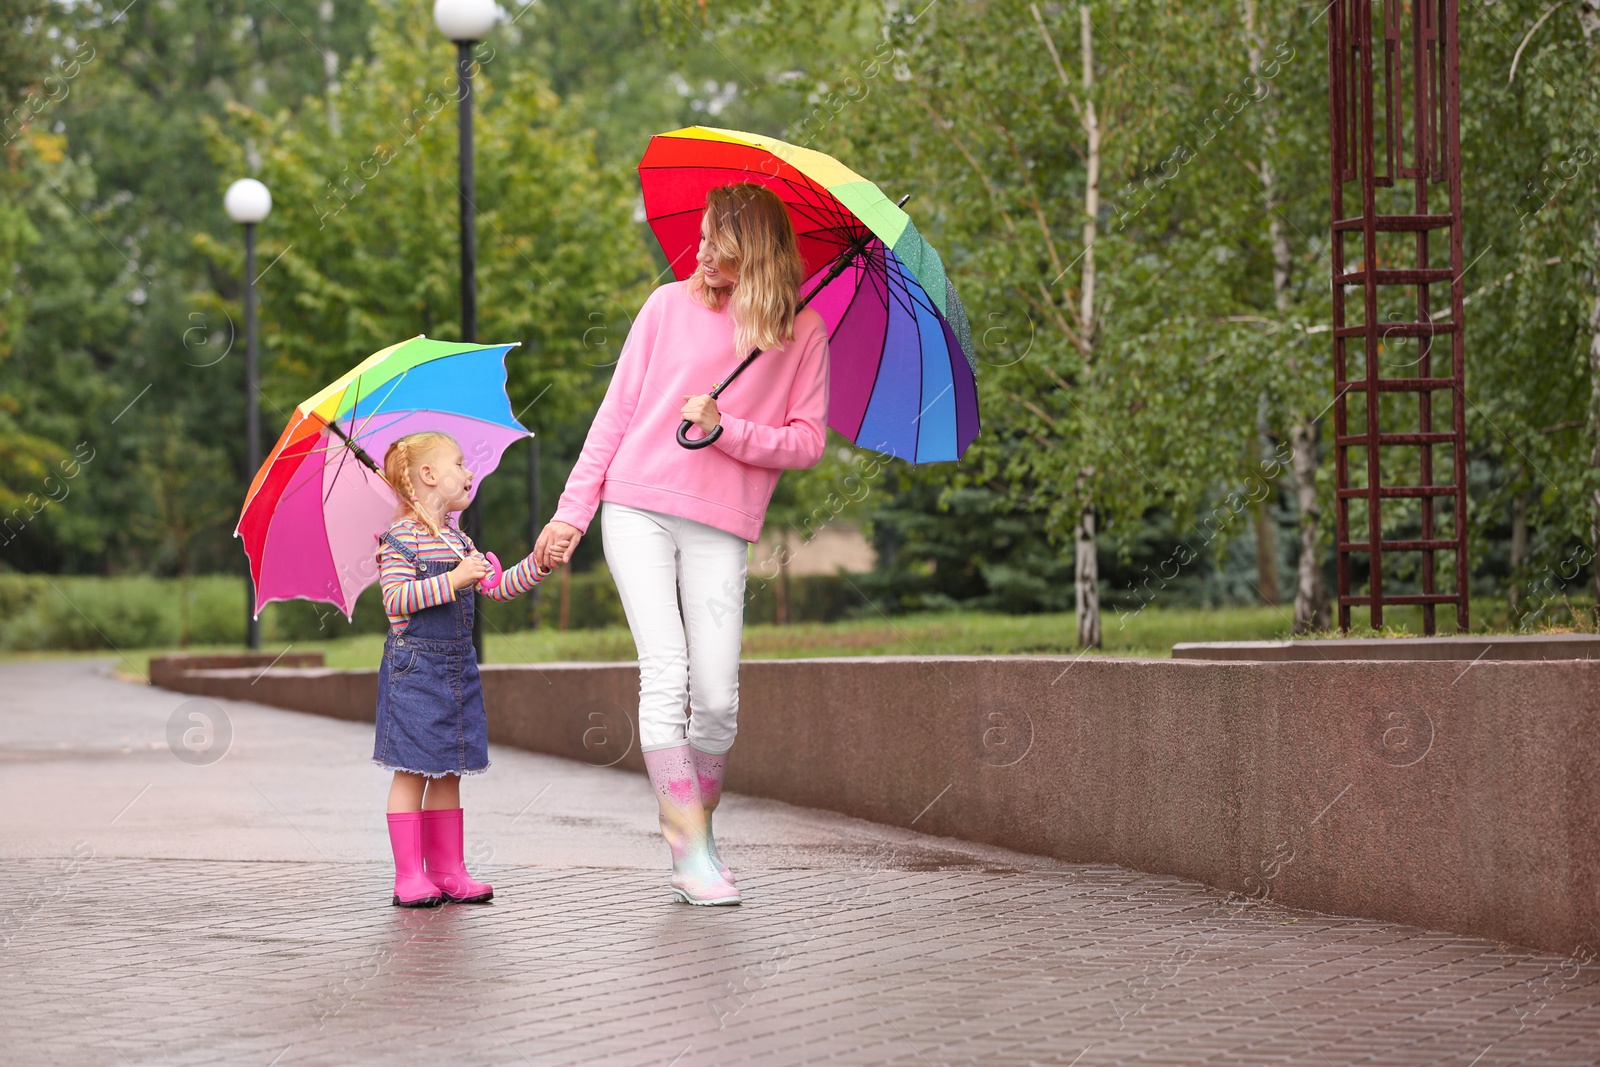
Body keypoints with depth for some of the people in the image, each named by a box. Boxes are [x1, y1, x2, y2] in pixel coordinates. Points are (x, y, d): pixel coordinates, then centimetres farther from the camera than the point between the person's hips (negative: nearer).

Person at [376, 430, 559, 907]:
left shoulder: (459, 542, 15)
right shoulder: (400, 540, -9)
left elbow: (499, 588, 17)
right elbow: (396, 599, -19)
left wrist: (537, 564, 4)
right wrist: (452, 580, -25)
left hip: (458, 666, 8)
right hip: (414, 666, -8)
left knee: (448, 773, 9)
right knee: (412, 770, -5)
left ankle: (448, 869, 12)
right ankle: (409, 874, -1)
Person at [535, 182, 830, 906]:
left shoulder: (802, 333, 5)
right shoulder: (671, 305, 7)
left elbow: (807, 442, 3)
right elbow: (616, 412, 11)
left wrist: (726, 430, -12)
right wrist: (572, 512, 7)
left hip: (721, 526, 0)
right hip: (637, 507, 0)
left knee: (718, 697, -7)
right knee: (665, 674, -13)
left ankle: (697, 822, 17)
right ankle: (691, 852, -12)